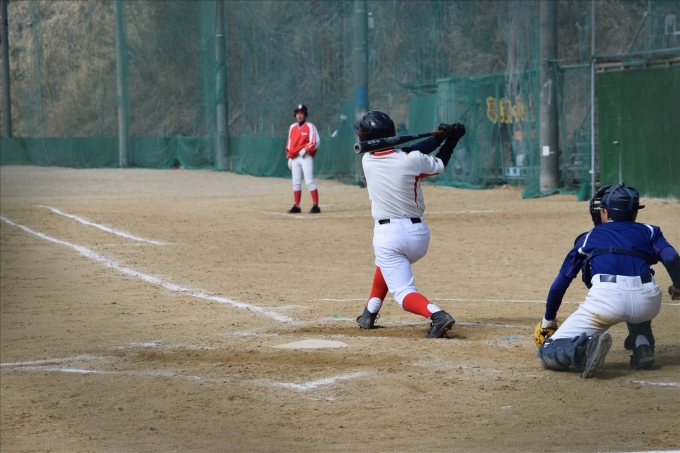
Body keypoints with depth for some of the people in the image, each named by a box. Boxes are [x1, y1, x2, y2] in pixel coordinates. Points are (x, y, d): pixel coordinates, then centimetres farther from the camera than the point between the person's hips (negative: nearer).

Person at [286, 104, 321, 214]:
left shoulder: (310, 126, -3)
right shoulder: (292, 127, 15)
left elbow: (316, 142, -9)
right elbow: (289, 143, 19)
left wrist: (305, 149, -19)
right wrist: (289, 157, 13)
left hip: (306, 157, -6)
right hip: (295, 158, 6)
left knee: (309, 182, -11)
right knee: (295, 182, 6)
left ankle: (315, 206, -10)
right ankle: (296, 206, 11)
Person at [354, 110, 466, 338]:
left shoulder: (367, 160, -3)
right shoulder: (412, 160, -9)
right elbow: (438, 165, 9)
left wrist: (439, 137, 0)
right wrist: (451, 140, 18)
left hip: (387, 234, -3)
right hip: (419, 233, 3)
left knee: (404, 293, -4)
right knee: (386, 265, 34)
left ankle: (436, 314, -32)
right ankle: (369, 314, 38)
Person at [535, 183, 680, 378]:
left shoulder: (588, 237, 28)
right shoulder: (648, 231, 28)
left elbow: (559, 284, 26)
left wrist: (548, 320, 41)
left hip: (607, 299, -2)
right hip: (649, 302, 2)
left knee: (548, 355, 5)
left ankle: (587, 345, -27)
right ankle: (643, 346, 17)